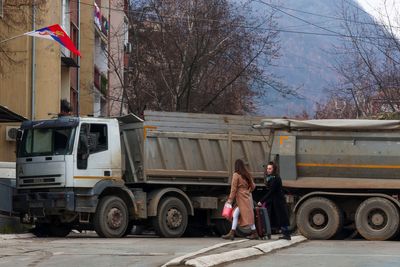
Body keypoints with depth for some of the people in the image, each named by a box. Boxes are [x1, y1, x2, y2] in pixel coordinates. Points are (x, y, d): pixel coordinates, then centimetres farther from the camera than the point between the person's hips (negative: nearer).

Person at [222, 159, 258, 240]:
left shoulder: (236, 175, -10)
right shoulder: (247, 175, 10)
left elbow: (234, 189, -11)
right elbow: (253, 186, 13)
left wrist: (230, 199, -8)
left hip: (241, 198, -8)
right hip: (247, 196, 8)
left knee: (248, 215, -3)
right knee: (235, 215, 8)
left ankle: (254, 233, 0)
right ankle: (232, 233, 6)